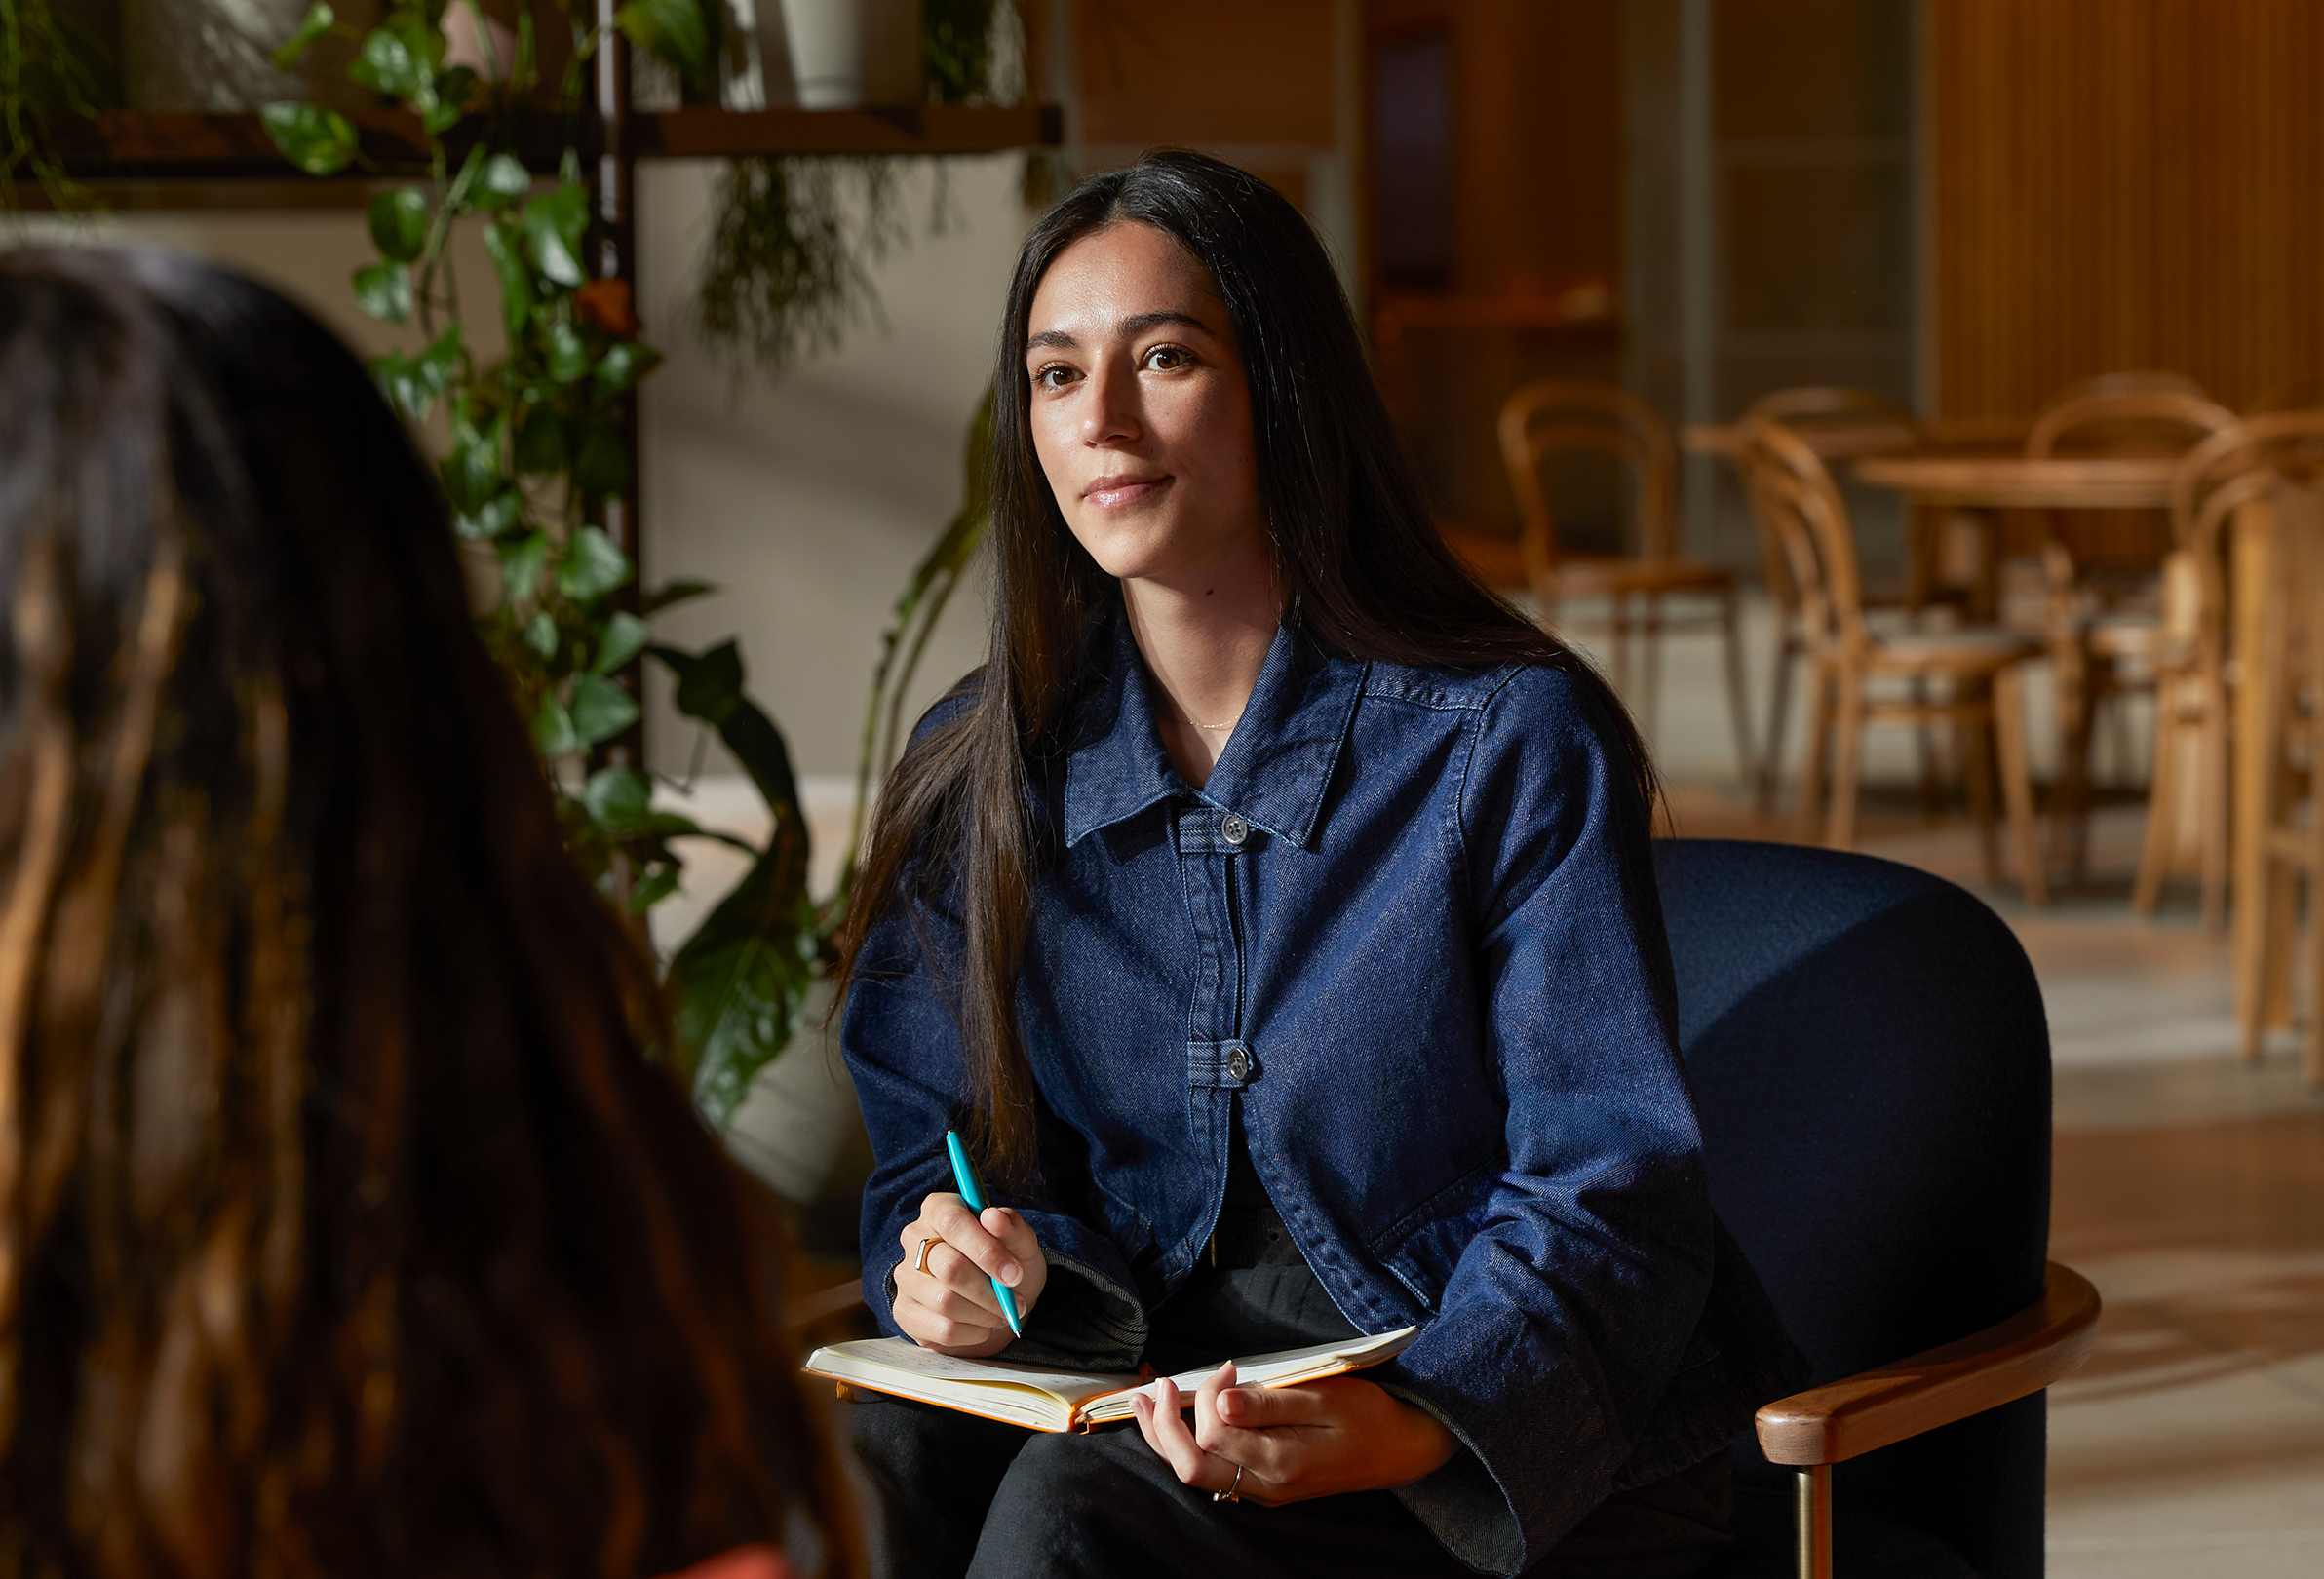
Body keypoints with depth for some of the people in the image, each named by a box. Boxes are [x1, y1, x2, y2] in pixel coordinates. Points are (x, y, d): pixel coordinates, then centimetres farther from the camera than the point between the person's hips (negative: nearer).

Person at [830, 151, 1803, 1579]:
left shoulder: (1512, 743, -9)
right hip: (1162, 1404, 4)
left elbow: (1607, 1191, -12)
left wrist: (1411, 1427, -32)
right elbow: (938, 1146, 9)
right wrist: (976, 1266, -17)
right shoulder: (976, 776, 5)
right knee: (882, 1455, -28)